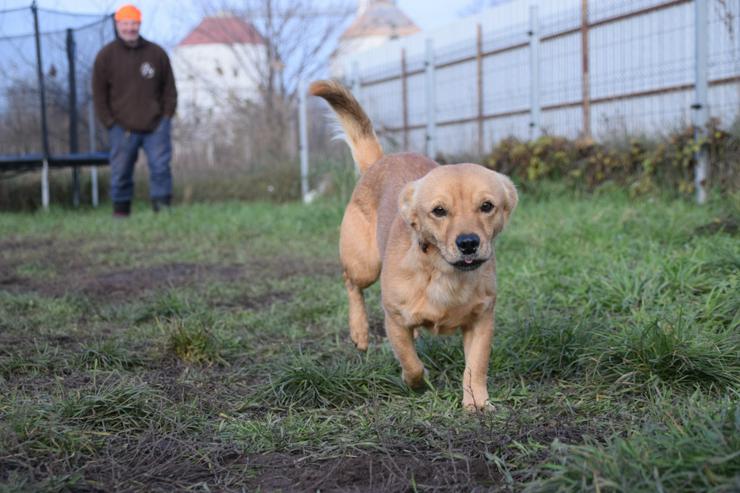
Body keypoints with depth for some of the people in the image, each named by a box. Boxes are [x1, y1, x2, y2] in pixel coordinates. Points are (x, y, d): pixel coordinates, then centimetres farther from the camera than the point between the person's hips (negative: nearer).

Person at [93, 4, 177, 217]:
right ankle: (120, 211, 14)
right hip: (122, 128, -1)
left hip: (155, 126, 1)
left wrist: (166, 115, 3)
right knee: (121, 172, 2)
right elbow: (99, 94, 5)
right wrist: (110, 123, -1)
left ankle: (163, 208, 0)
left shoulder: (157, 53, 7)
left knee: (160, 166, -6)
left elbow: (169, 88, 13)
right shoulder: (106, 56, 3)